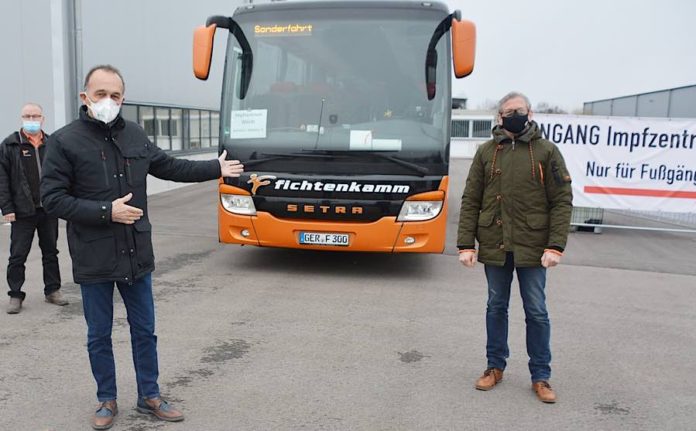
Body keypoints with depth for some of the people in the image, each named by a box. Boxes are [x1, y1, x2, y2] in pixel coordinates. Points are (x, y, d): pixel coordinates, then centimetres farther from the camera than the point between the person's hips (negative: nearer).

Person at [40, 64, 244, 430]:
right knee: (99, 335, 11)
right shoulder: (64, 141, -9)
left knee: (144, 330, 13)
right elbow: (52, 198, -11)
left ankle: (149, 396, 29)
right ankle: (107, 401, 30)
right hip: (94, 259, -4)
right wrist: (107, 211, -20)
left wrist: (216, 168, 19)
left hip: (136, 255, 4)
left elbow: (170, 167, 17)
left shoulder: (135, 135, 5)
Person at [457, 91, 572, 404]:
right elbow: (470, 201, 3)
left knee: (536, 311, 7)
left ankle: (540, 376, 21)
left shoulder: (546, 151, -1)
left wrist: (555, 246, -12)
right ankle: (495, 366, 29)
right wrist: (465, 244, -4)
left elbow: (562, 201, -3)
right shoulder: (486, 152, 4)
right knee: (496, 307, 13)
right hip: (494, 246, 2)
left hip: (532, 247, -2)